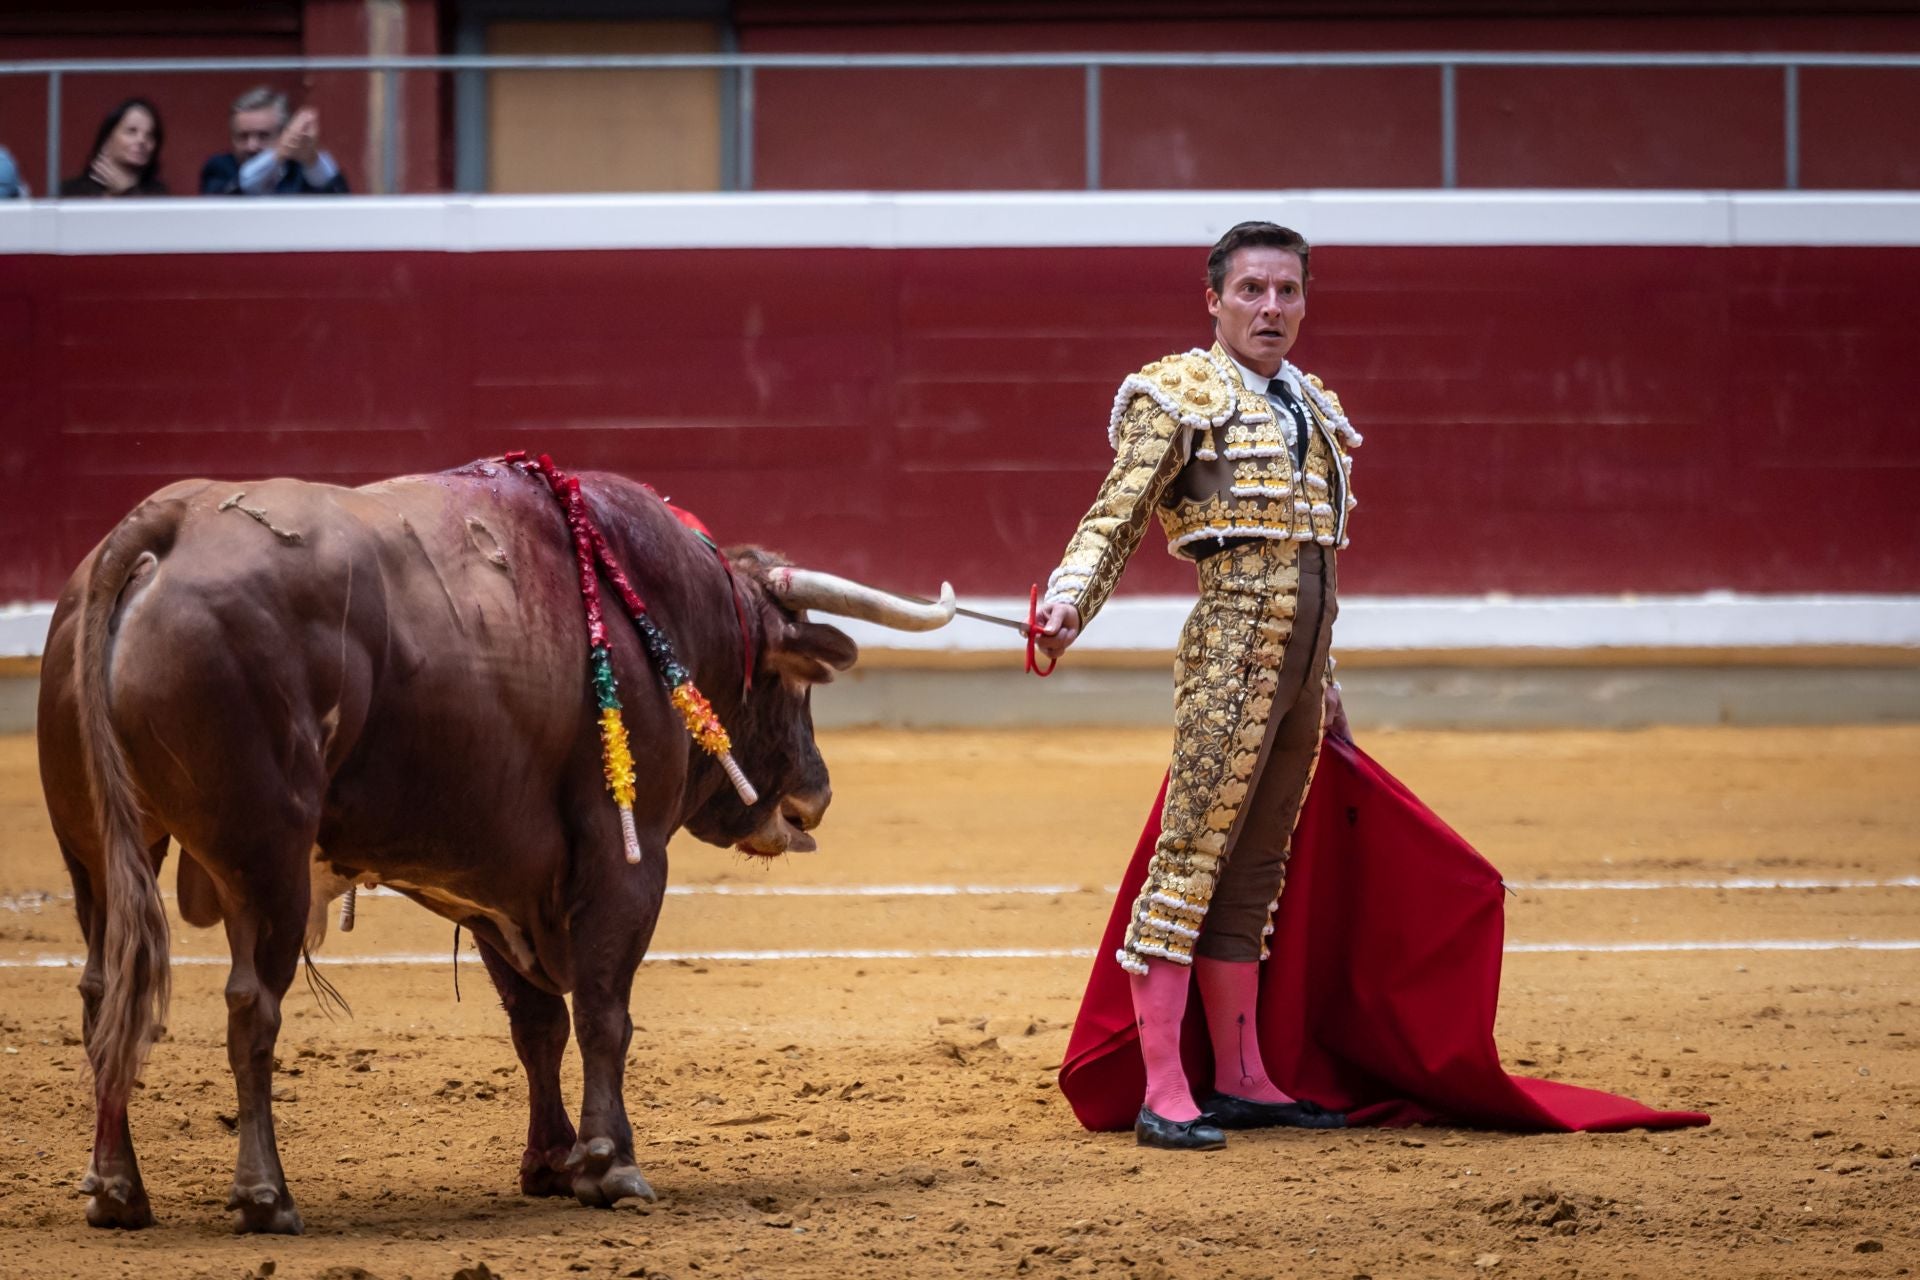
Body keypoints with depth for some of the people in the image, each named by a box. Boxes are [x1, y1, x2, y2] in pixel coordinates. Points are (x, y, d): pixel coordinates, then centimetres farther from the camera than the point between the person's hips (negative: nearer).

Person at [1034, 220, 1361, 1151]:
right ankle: (1162, 1096, -12)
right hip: (1231, 648, -7)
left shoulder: (1314, 407, 20)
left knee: (1254, 870, 12)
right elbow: (1114, 518, -9)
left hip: (1300, 661, 8)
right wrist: (1068, 603, -26)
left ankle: (1241, 1081, 17)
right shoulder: (1180, 394, -2)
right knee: (1192, 857, -10)